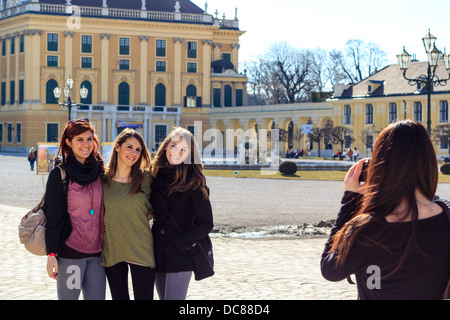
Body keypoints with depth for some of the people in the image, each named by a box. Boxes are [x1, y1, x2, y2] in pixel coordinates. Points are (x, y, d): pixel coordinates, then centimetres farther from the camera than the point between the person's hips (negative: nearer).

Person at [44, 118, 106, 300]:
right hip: (70, 252, -4)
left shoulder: (99, 172, 9)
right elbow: (53, 216, -6)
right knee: (68, 296, 1)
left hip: (96, 252, 4)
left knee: (97, 297, 4)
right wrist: (52, 254, -11)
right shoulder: (59, 174, -4)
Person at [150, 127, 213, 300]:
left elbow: (205, 224, -9)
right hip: (157, 255, 6)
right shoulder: (156, 175, 7)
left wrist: (176, 245, -13)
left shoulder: (194, 182, -8)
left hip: (180, 257, -6)